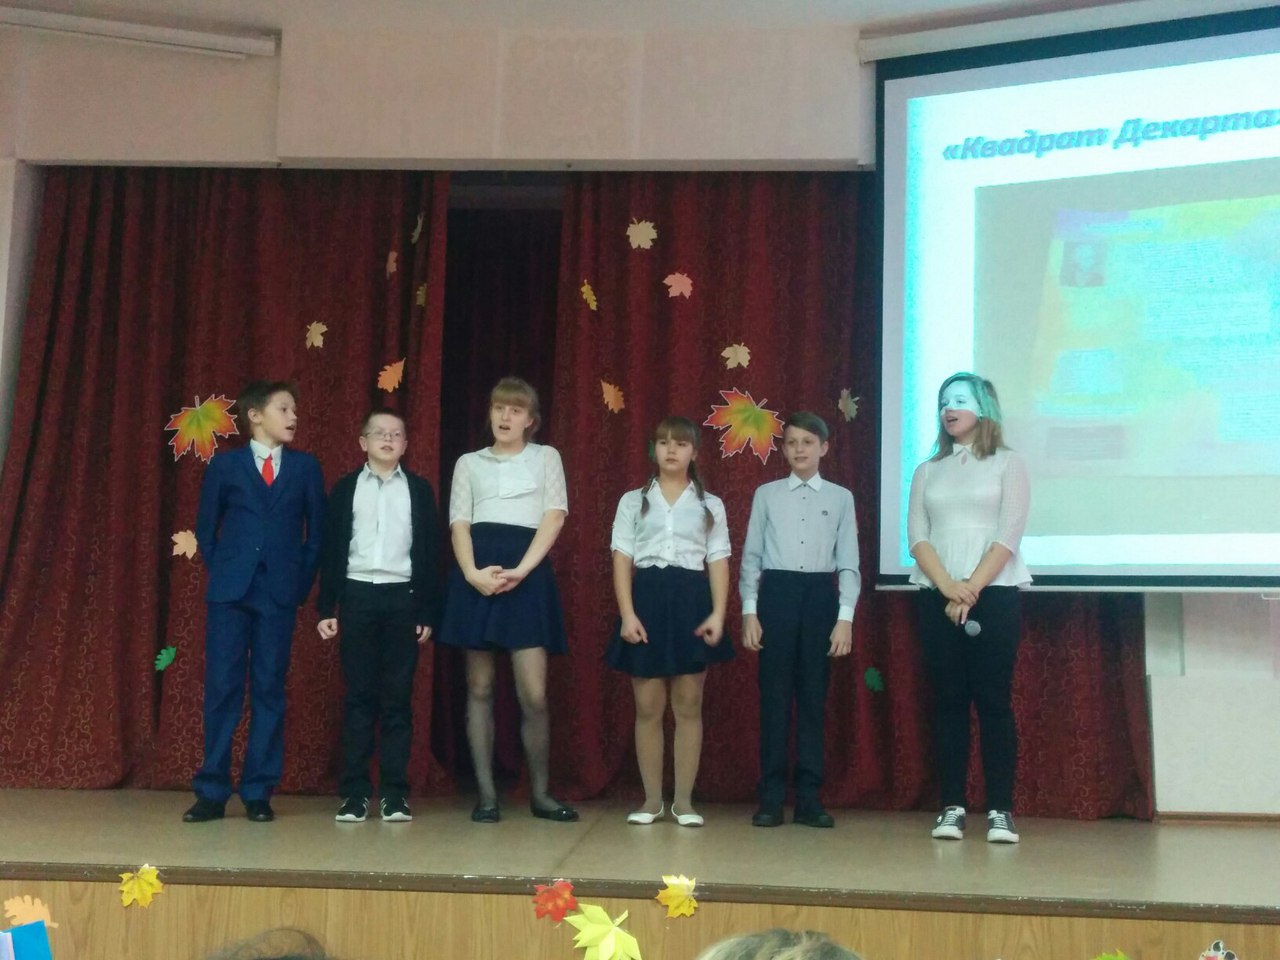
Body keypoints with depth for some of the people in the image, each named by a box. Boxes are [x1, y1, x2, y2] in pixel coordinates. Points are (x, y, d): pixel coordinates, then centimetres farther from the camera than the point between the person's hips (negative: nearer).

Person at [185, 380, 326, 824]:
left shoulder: (306, 467, 7)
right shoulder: (225, 465, 5)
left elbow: (316, 532, 9)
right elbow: (206, 530, 10)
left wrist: (301, 582, 2)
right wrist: (221, 573, 3)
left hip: (280, 594, 1)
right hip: (230, 592, 0)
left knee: (269, 692, 2)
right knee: (221, 689, -1)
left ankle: (258, 793, 7)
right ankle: (212, 791, 5)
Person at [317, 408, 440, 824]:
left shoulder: (420, 489, 8)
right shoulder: (345, 488, 8)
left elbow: (430, 552, 6)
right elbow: (330, 550, 7)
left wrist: (428, 611, 0)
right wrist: (326, 608, 1)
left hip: (403, 598, 0)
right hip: (357, 596, 0)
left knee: (397, 697, 1)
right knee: (359, 695, 1)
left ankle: (395, 791, 5)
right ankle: (355, 790, 5)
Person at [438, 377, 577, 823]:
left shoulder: (546, 457, 13)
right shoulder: (469, 463, 16)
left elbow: (554, 517, 1)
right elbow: (459, 524, 6)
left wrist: (520, 570, -13)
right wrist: (472, 572, -13)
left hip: (527, 573, -2)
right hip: (477, 575, 2)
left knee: (534, 694, -7)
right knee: (479, 688, 2)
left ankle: (540, 793, 6)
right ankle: (486, 793, 8)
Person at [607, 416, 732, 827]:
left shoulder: (710, 505, 10)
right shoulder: (633, 501, 9)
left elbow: (718, 561, 4)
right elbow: (622, 559, 2)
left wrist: (718, 614, -9)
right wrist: (627, 614, -10)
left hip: (692, 600, 0)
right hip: (646, 597, 0)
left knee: (688, 706, 3)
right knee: (648, 708, 2)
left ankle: (684, 800, 11)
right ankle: (652, 799, 12)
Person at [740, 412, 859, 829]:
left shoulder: (841, 498, 6)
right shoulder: (766, 494, 6)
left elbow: (849, 562, 4)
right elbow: (751, 556, 5)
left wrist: (845, 617, -4)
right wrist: (749, 611, -3)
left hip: (821, 596, 0)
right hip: (776, 594, 0)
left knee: (813, 698, 5)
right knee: (774, 696, 1)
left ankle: (808, 797, 12)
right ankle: (771, 797, 6)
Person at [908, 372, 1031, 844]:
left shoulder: (1007, 464, 5)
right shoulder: (927, 472, 14)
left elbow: (1008, 536, -5)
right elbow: (917, 537, 4)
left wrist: (972, 589, -14)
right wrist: (949, 589, -12)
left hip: (994, 595, -3)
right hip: (936, 597, 3)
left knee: (993, 700, -5)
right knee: (948, 700, 2)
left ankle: (1000, 811, -4)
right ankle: (952, 807, 3)